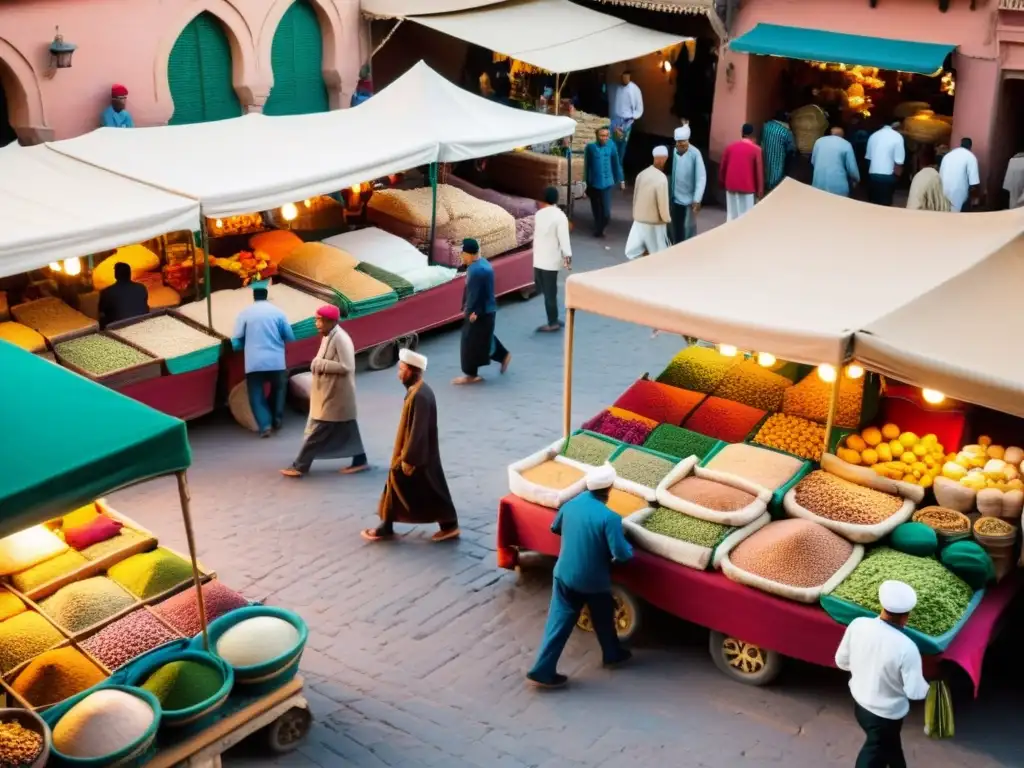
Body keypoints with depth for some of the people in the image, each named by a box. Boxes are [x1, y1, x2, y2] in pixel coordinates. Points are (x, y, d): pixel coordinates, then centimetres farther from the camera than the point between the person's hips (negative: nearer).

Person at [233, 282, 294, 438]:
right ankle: (277, 419, 23)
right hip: (276, 360, 1)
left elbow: (238, 338, 0)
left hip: (254, 362, -1)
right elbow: (290, 337, 5)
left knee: (257, 394, 6)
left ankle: (265, 425, -6)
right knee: (278, 388, 24)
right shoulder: (277, 312, 2)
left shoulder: (245, 313, 1)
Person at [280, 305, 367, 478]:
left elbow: (346, 367, -24)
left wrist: (321, 365, -20)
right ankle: (359, 461, 22)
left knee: (317, 431, -3)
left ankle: (300, 466, 2)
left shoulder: (340, 339, -20)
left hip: (335, 395, -10)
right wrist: (318, 364, 3)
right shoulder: (328, 336, 10)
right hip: (328, 393, 10)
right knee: (346, 430, 15)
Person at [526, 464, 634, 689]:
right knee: (603, 619, 22)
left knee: (559, 621, 9)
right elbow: (621, 554, -24)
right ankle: (613, 654, 45)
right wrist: (629, 548, -1)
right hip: (594, 580, -4)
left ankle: (542, 670, 7)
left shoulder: (570, 505, -5)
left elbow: (555, 529, 14)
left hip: (564, 574, 4)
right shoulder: (609, 518, -24)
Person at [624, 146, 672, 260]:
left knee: (635, 251, 11)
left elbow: (635, 197, 8)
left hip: (639, 220, 6)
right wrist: (667, 219, -2)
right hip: (654, 222, -6)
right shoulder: (661, 179, -22)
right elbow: (663, 203, -20)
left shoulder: (641, 174, -1)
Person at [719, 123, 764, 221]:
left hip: (731, 186, 4)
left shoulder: (730, 147, 4)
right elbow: (759, 171, -7)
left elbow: (722, 167, 10)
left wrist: (722, 183, 23)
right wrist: (760, 190, 0)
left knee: (732, 214, 11)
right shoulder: (756, 149, -7)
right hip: (747, 187, -4)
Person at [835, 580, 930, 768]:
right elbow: (915, 692, -22)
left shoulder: (858, 624, -18)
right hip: (885, 714, -5)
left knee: (890, 745, 31)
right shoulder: (906, 648, -33)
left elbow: (842, 661, -4)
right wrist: (929, 689, 0)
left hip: (860, 703, 5)